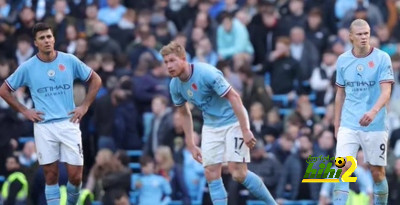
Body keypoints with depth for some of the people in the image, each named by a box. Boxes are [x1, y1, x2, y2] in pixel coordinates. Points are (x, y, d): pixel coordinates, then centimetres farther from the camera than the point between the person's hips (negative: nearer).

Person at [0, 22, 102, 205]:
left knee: (75, 175, -3)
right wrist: (24, 111, 3)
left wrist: (85, 106, 4)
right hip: (43, 126, 0)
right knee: (51, 175, 1)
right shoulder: (27, 67, 1)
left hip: (69, 123, 0)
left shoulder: (69, 61, 2)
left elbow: (95, 80, 13)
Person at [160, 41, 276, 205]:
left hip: (233, 121, -7)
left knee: (238, 173, -15)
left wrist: (245, 130, -25)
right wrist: (191, 145, 12)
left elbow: (234, 97, -22)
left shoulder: (206, 73, -25)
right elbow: (185, 114, 13)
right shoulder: (175, 85, -3)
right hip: (211, 126, 7)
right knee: (211, 174, -5)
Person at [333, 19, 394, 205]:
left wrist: (373, 111, -31)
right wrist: (336, 125, 14)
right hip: (348, 125, 2)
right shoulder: (342, 60, 6)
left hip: (375, 125, -2)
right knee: (343, 168, -11)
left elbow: (386, 91, -14)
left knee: (377, 172, 4)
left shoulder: (382, 58, -5)